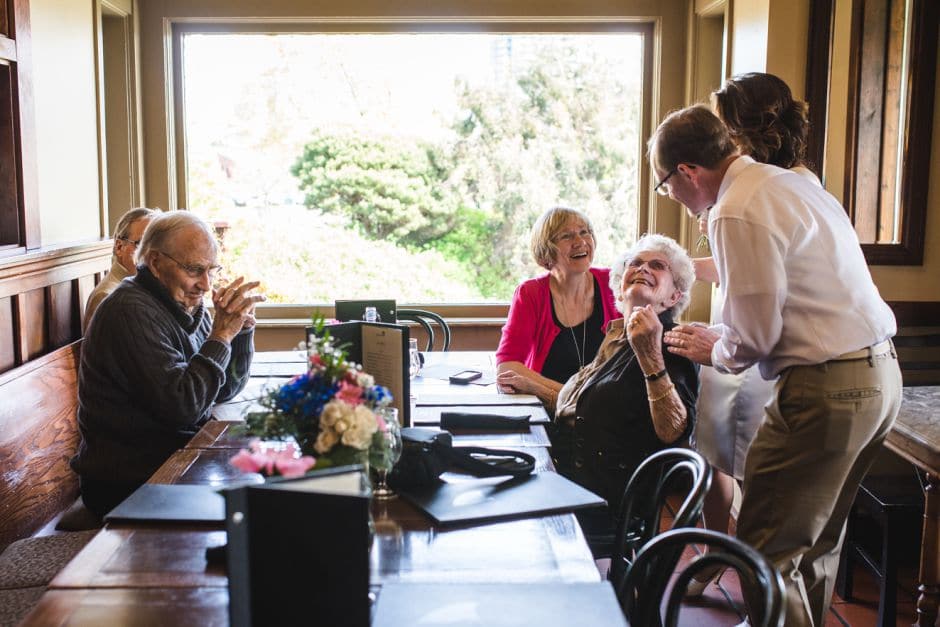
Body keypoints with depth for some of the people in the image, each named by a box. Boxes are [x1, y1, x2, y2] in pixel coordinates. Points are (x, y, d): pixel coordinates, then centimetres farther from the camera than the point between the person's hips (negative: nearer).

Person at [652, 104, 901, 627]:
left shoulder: (738, 213, -16)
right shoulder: (791, 182, 15)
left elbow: (754, 336, -15)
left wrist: (713, 350, 5)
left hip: (824, 388, -10)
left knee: (766, 550, -2)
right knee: (817, 543, 23)